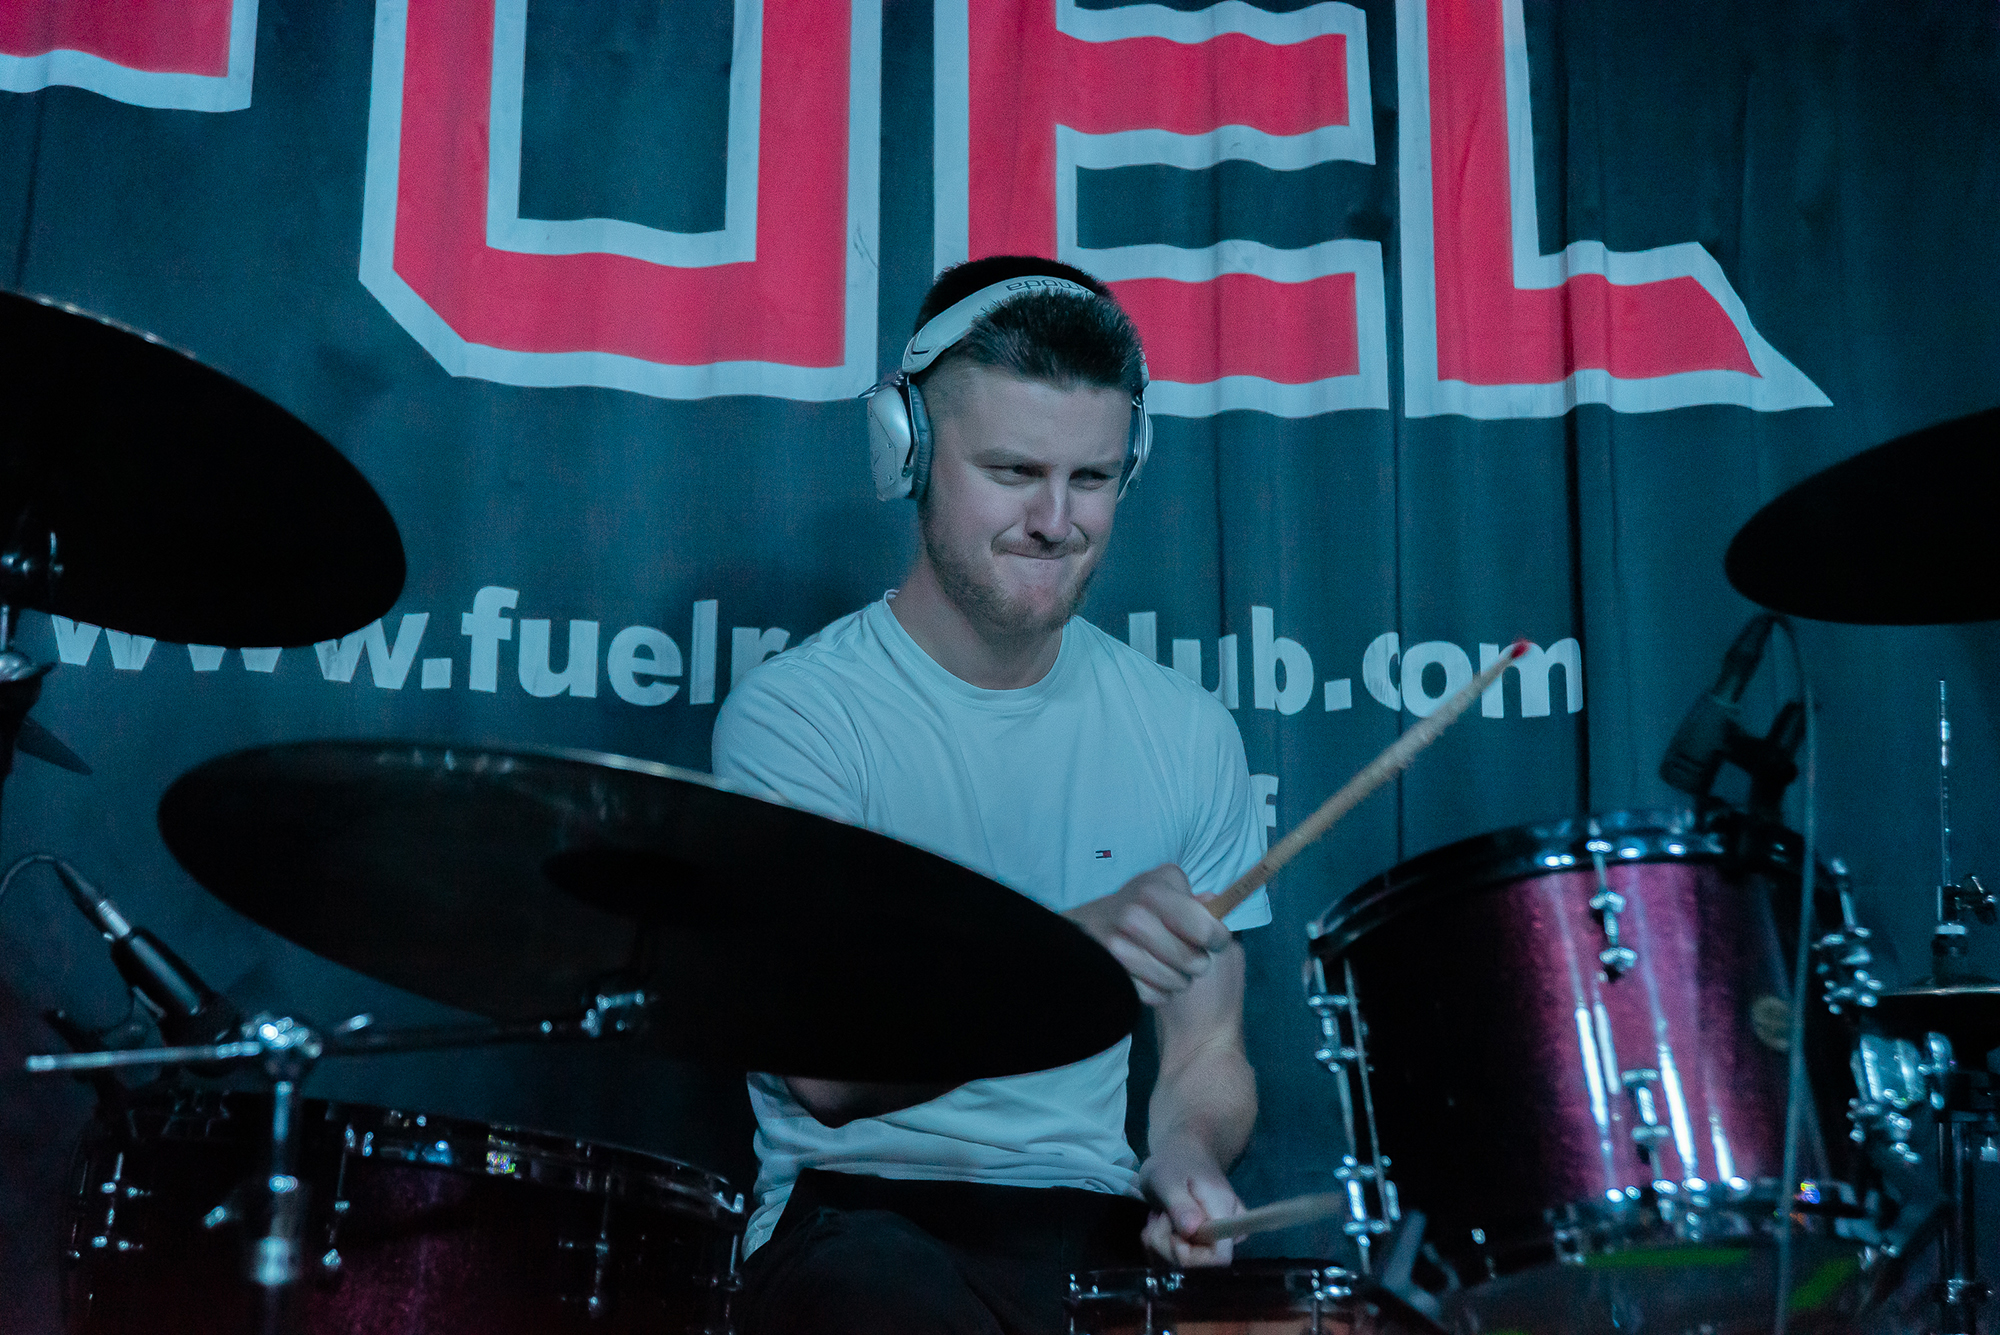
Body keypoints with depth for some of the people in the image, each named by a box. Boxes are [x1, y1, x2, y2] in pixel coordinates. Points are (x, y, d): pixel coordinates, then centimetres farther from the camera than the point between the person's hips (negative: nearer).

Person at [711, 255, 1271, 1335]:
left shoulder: (1186, 732, 9)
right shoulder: (792, 714, -5)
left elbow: (1206, 1052, 13)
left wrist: (1187, 1157, -10)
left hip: (1101, 1225, 5)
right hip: (857, 1214, -4)